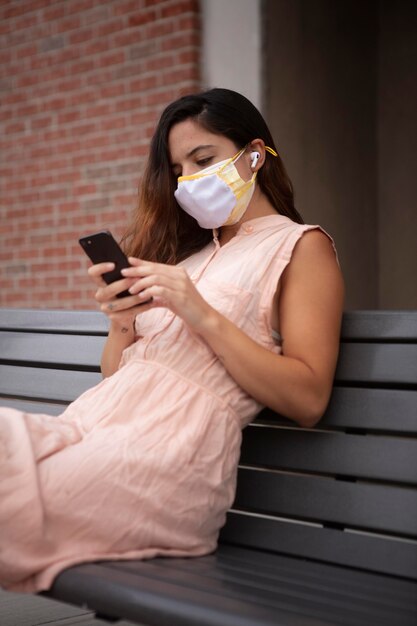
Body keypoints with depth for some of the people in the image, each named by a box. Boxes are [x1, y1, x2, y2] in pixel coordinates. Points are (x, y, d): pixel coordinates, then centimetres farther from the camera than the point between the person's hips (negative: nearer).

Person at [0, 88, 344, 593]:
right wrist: (120, 323, 1)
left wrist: (203, 315, -11)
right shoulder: (186, 248, 27)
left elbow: (307, 401, -5)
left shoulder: (300, 246, 8)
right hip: (91, 420, 7)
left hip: (173, 442, -6)